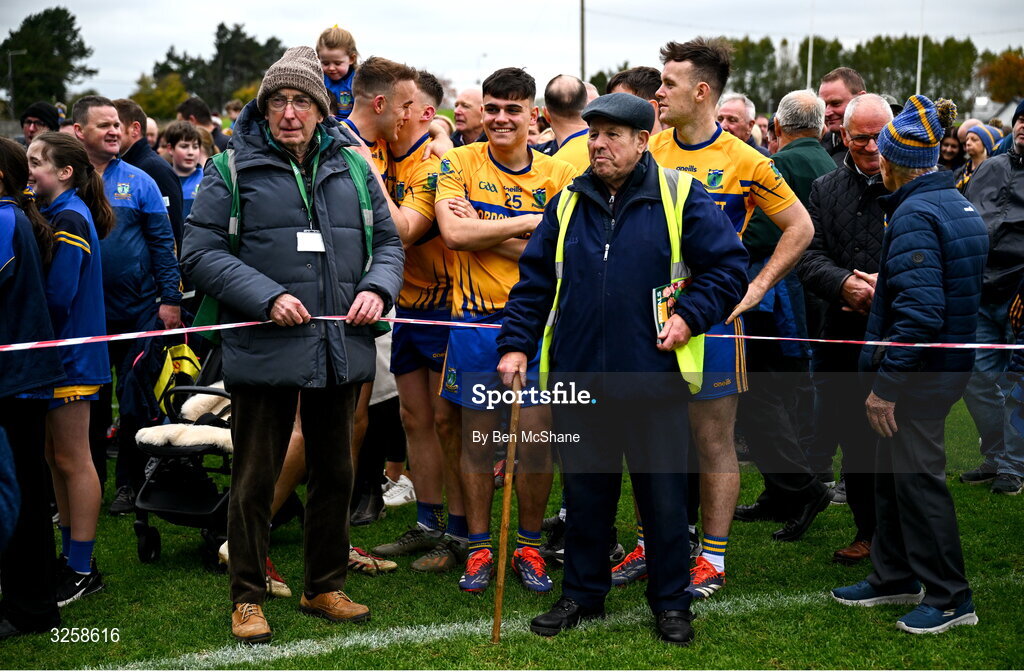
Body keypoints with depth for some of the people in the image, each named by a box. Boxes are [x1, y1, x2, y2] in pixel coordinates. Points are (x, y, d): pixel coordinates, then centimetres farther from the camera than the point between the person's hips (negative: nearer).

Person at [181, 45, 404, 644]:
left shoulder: (351, 167, 9)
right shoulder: (233, 170, -3)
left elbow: (388, 241, 16)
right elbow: (200, 252, -7)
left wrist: (377, 289, -5)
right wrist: (267, 297, -18)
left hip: (342, 348, 4)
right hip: (266, 349, -4)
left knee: (335, 472, 14)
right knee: (255, 478, 3)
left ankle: (326, 587, 30)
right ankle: (248, 597, 18)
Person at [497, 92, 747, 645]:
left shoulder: (680, 197, -2)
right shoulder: (569, 203, 9)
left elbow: (729, 265, 0)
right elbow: (534, 281, 11)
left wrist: (689, 315, -10)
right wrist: (516, 343, 3)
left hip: (653, 377, -3)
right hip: (577, 377, 3)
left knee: (663, 493, 6)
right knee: (585, 491, 12)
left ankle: (670, 602, 20)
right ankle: (583, 593, 27)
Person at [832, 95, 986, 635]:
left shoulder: (914, 216, -21)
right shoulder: (958, 206, 10)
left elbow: (918, 312, -27)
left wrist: (885, 385, -23)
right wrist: (883, 288, 22)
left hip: (919, 371, -10)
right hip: (950, 363, 10)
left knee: (917, 476, -1)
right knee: (893, 470, 19)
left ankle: (949, 599, 9)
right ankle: (894, 577, 32)